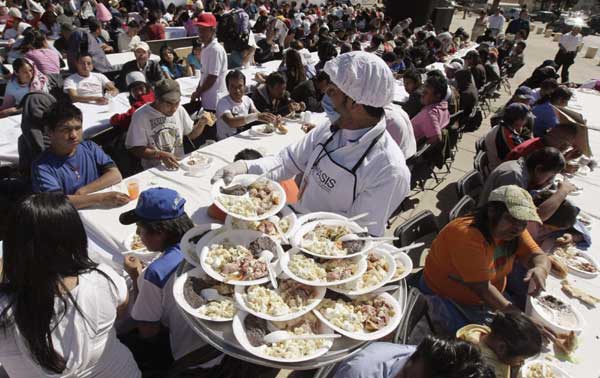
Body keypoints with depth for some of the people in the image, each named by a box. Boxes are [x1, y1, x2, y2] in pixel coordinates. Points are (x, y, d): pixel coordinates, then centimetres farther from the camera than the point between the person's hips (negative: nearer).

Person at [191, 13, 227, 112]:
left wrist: (197, 93, -10)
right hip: (207, 100, 9)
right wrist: (197, 91, 10)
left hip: (215, 101, -9)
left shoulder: (216, 49, -17)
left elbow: (212, 77, -19)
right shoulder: (205, 48, 11)